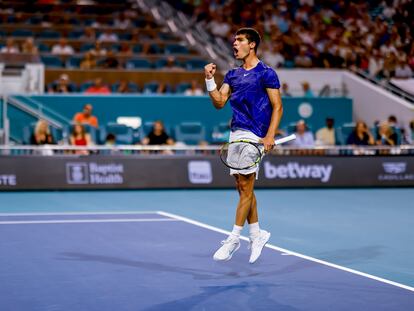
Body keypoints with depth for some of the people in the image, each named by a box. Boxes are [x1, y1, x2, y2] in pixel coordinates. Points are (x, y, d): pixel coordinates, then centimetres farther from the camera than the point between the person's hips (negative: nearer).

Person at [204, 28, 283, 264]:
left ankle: (234, 238, -3)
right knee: (243, 188, 10)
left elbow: (278, 107, -7)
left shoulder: (266, 73, -4)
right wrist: (210, 79, -2)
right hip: (236, 134, 8)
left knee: (246, 186, -7)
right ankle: (257, 234, 20)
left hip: (254, 135, -8)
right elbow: (219, 102, 10)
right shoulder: (233, 74, 16)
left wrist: (270, 136, -17)